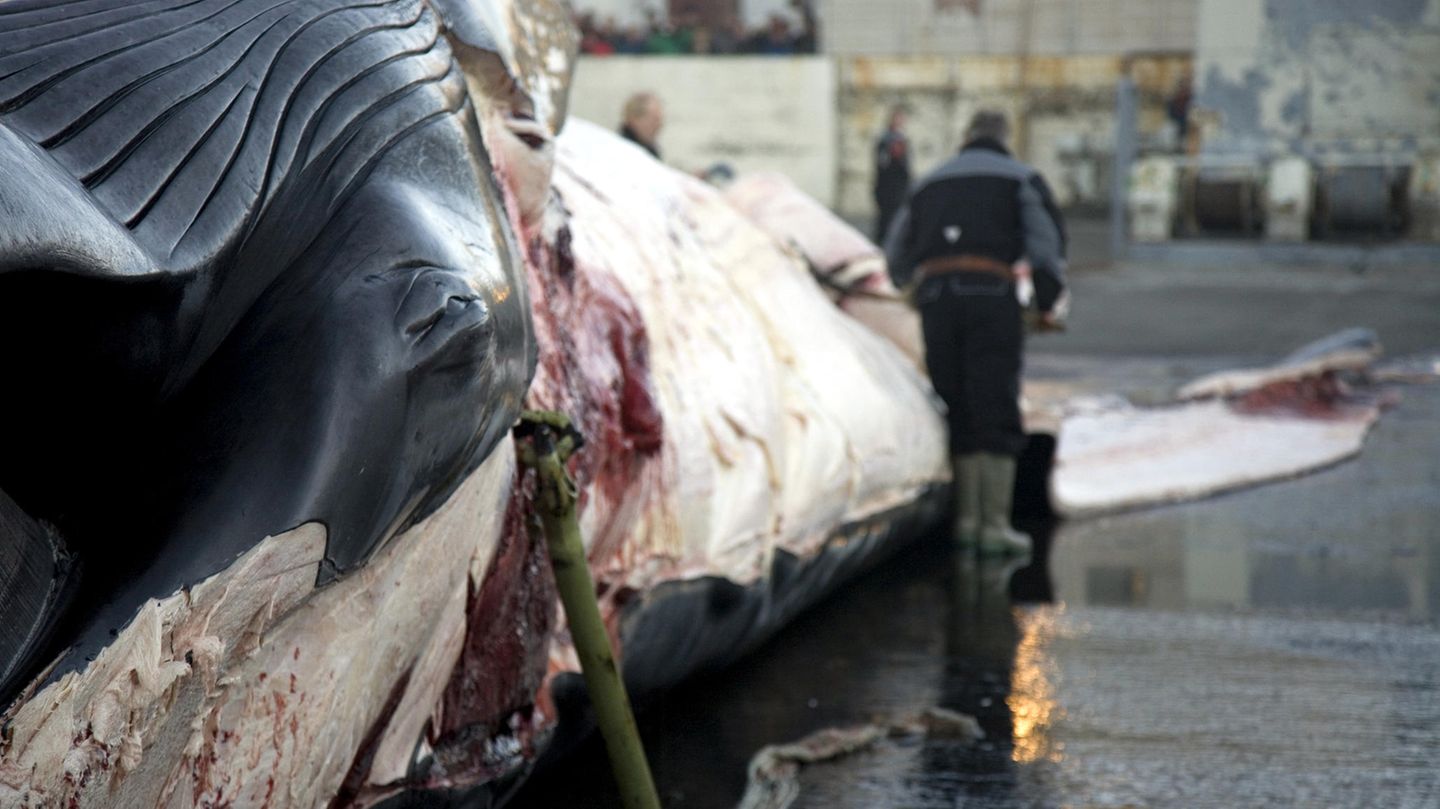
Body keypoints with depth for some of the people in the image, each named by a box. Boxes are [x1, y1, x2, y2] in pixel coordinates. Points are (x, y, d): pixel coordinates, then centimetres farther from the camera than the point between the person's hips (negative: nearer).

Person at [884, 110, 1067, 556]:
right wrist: (1047, 305, 12)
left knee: (959, 414, 11)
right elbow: (1048, 243, 2)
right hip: (991, 293, -4)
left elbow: (896, 258, 29)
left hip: (935, 297, 4)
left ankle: (967, 518, 11)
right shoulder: (1021, 178, 16)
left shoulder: (930, 184, 27)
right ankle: (996, 523, -4)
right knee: (997, 414, -2)